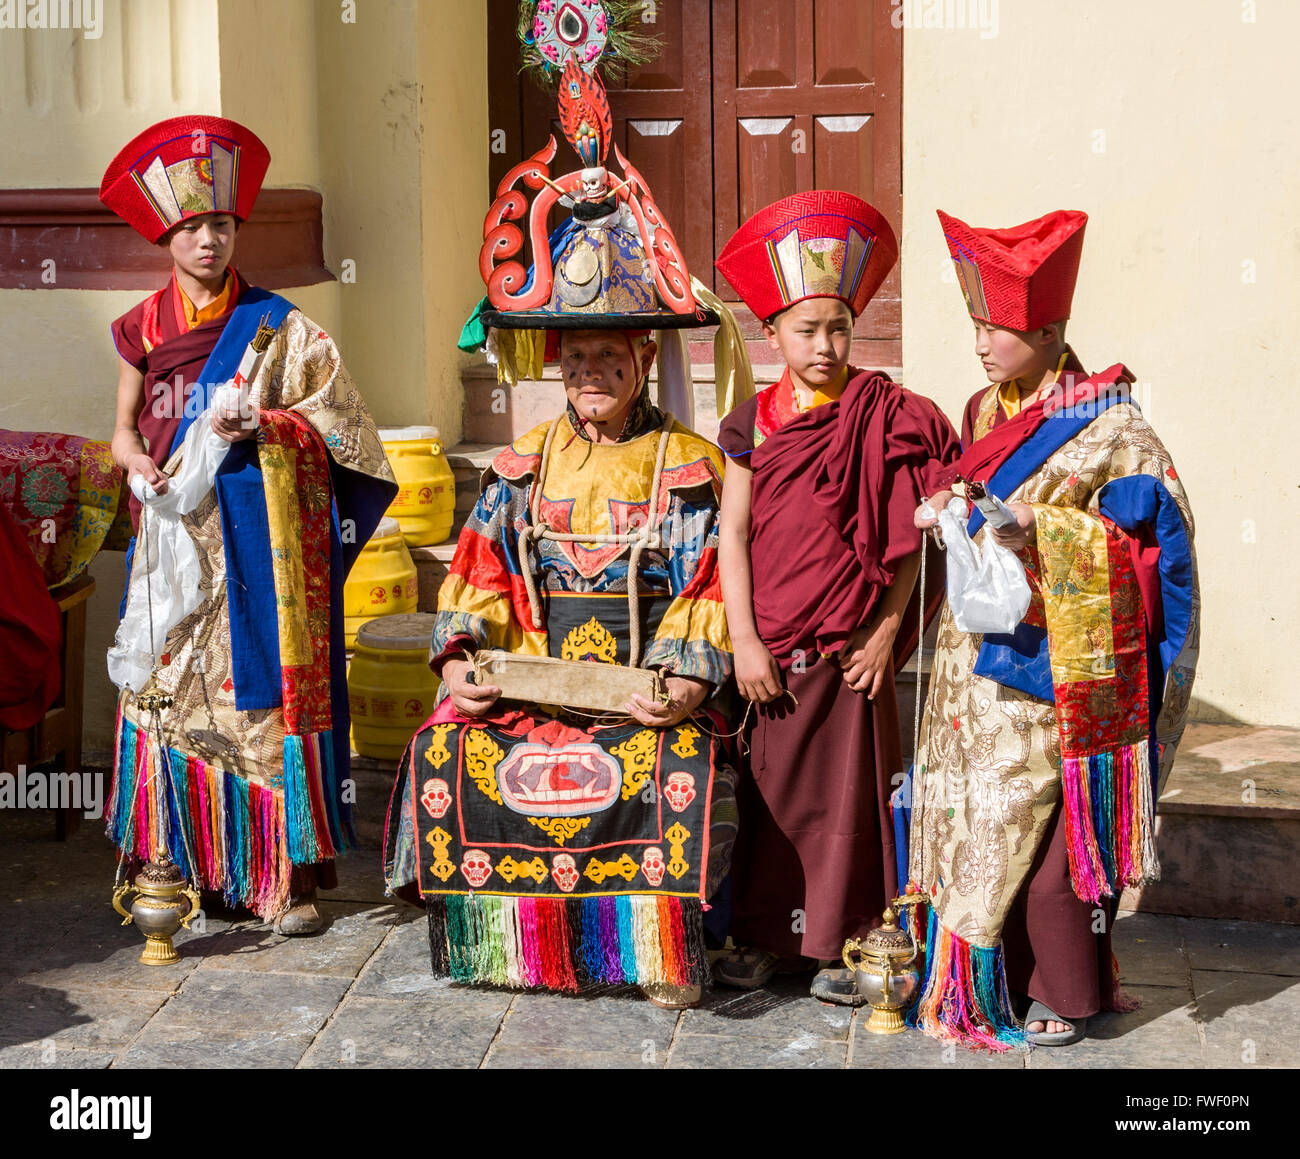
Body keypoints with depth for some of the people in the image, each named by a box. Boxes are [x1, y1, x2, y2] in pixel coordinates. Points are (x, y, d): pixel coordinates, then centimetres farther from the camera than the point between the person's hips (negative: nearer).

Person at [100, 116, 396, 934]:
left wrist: (263, 424, -17)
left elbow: (336, 422, -1)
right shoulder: (145, 327, 11)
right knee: (173, 684, 2)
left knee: (262, 689, -6)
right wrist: (142, 466, -7)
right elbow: (124, 431, 14)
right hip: (177, 537, 3)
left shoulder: (275, 327, 2)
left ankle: (289, 873, -3)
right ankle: (186, 862, 12)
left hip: (259, 536, -3)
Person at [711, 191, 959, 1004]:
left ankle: (844, 943, 17)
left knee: (846, 787, 5)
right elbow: (733, 534, 2)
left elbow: (907, 537, -1)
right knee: (769, 785, 8)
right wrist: (744, 641, -5)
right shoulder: (754, 421, 4)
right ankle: (763, 935, 20)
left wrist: (886, 634, -6)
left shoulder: (884, 419, -2)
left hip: (849, 648, -1)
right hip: (771, 650, 2)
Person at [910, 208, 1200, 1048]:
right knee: (979, 818, 9)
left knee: (1049, 824, -1)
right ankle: (988, 979, 22)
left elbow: (1147, 533, -12)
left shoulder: (1109, 427, -8)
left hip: (1056, 666, -6)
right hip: (978, 659, 7)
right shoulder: (985, 414, 12)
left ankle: (1067, 995, 13)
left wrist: (1042, 527, -21)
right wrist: (949, 511, -1)